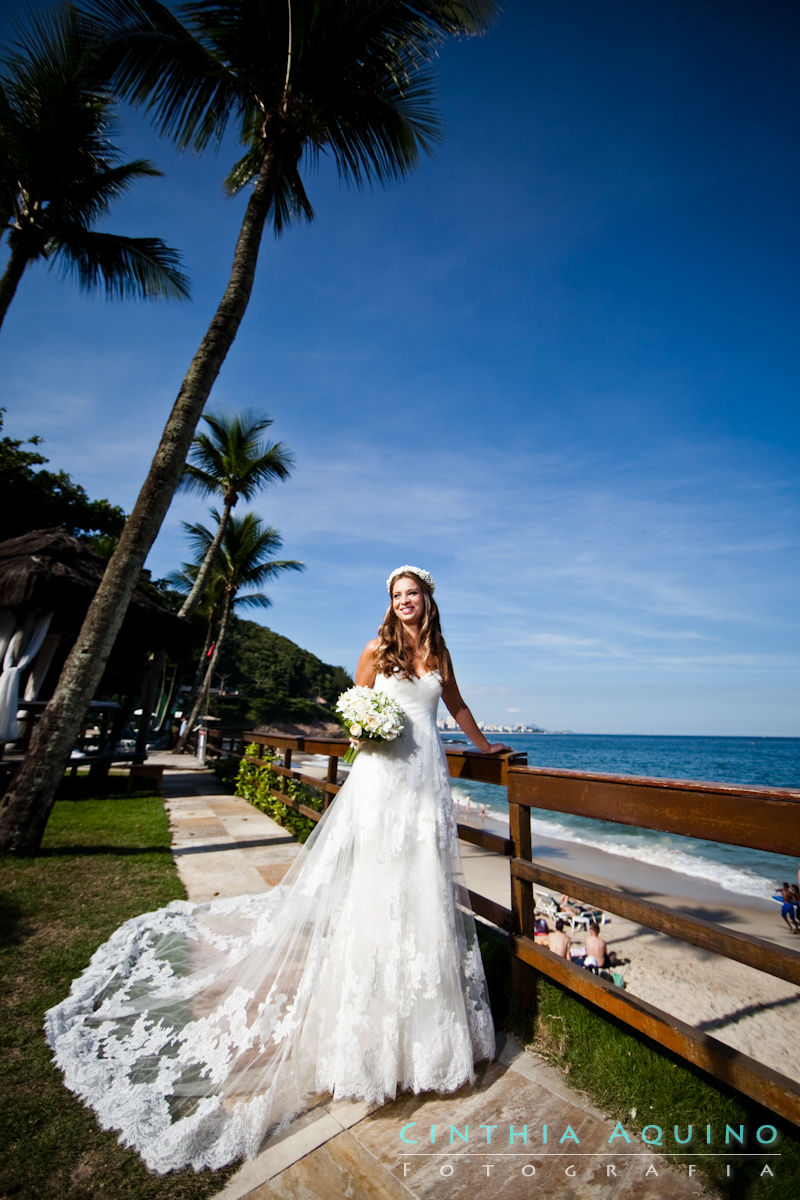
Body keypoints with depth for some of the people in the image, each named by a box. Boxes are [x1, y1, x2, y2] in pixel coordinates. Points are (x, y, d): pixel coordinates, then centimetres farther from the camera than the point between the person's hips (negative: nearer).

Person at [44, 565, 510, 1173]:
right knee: (373, 880, -3)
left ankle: (419, 1022, 28)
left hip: (429, 775, 5)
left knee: (425, 885, 9)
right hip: (384, 773, -4)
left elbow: (456, 705, 24)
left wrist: (485, 745, 31)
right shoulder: (377, 650, 0)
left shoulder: (439, 652, 13)